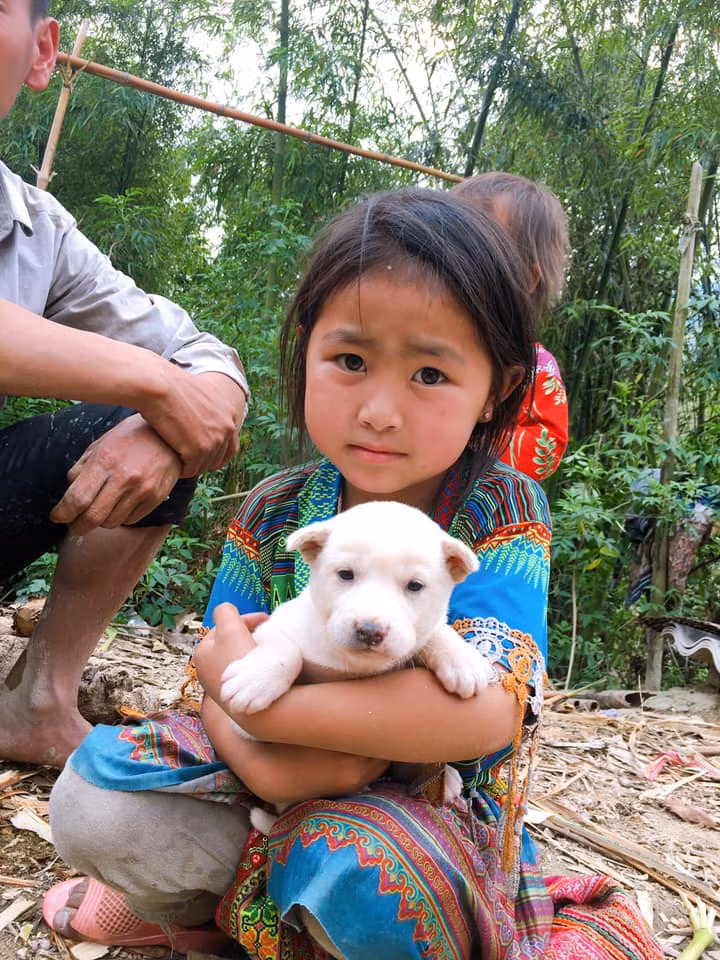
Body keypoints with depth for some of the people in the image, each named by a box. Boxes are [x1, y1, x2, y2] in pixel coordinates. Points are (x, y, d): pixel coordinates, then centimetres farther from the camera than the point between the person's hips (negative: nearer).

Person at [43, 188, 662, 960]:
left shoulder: (501, 516, -16)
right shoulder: (273, 513, -5)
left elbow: (486, 710, -29)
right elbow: (219, 678, -4)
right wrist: (256, 752, -29)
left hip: (431, 806, -3)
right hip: (283, 783, 4)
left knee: (361, 866, -37)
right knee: (96, 791, -17)